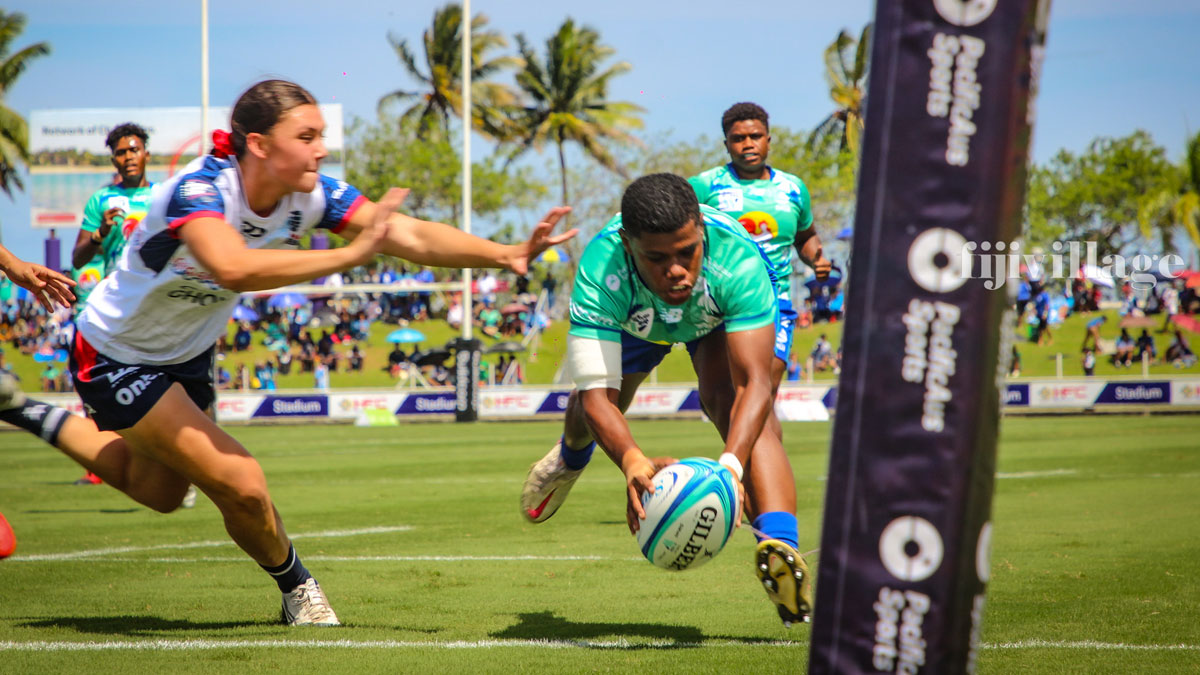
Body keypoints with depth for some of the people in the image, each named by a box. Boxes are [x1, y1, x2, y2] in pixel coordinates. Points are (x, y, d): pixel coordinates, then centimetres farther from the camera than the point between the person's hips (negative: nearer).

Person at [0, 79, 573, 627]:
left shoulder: (311, 194, -18)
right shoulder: (200, 190, -36)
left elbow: (412, 235, -26)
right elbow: (232, 267, -57)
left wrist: (506, 254, -40)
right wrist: (349, 254, -55)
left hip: (186, 354, 8)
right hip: (117, 359, -8)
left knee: (158, 493, 27)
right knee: (240, 484, -16)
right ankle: (295, 587, 14)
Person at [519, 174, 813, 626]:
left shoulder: (739, 262, -47)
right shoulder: (600, 274, -46)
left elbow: (753, 383, -50)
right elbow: (597, 394, -49)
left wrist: (732, 464, -68)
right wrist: (632, 461, -69)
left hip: (722, 315, -2)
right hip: (633, 319, 2)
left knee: (731, 401, -30)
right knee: (589, 408, 20)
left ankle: (780, 548, -45)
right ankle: (570, 457, 60)